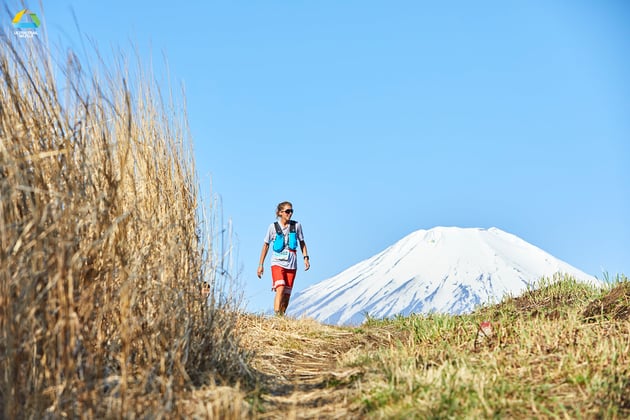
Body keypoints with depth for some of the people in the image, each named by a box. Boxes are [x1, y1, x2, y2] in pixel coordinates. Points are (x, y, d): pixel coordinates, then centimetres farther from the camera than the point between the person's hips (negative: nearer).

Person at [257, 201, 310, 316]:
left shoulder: (297, 225, 5)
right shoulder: (273, 227, 1)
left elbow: (302, 243, 15)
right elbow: (266, 245, 9)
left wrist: (306, 258, 2)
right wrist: (261, 264, 9)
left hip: (291, 264, 3)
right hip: (277, 262, -3)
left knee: (287, 294, 3)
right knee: (280, 289, -22)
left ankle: (282, 316, 15)